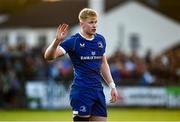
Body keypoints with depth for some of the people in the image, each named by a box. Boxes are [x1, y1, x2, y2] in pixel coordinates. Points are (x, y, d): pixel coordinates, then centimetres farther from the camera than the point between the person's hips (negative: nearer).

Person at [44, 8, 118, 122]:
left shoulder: (100, 40, 10)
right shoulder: (73, 41, -8)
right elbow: (49, 56, -18)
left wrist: (112, 86, 18)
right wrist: (57, 41, -36)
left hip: (98, 90, 6)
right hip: (81, 91, -6)